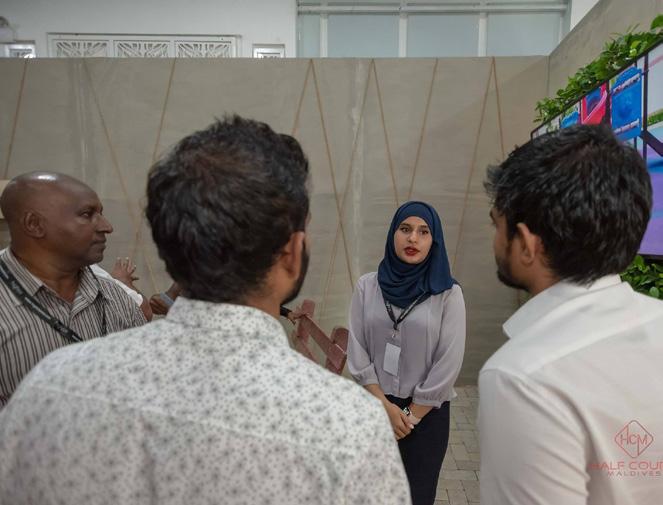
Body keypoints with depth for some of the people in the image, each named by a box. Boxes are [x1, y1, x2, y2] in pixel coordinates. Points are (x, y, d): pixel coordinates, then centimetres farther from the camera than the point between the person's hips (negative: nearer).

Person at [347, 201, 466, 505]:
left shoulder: (448, 293, -9)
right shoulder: (367, 286, -4)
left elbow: (448, 364, -10)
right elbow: (357, 353, -4)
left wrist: (411, 415, -8)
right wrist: (385, 406, -9)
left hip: (427, 412, -1)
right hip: (374, 406, 2)